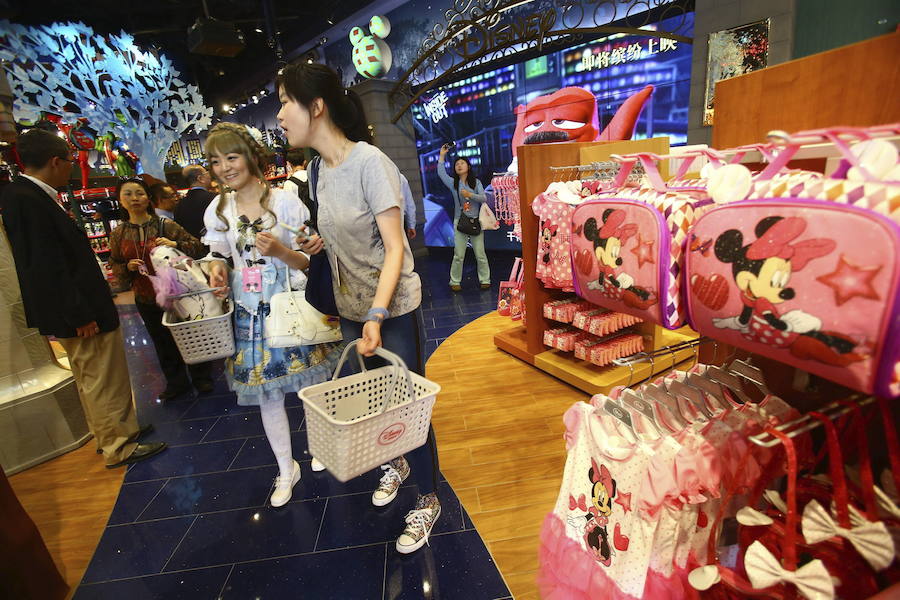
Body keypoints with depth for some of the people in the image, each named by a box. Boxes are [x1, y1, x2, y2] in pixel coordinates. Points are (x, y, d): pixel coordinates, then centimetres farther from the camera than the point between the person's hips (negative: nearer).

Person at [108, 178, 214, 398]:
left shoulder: (165, 225, -7)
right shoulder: (118, 234, 4)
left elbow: (197, 247, -5)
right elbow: (114, 266, 13)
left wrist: (176, 245, -22)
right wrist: (127, 267, -8)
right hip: (146, 299, 4)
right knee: (163, 343, 15)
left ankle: (201, 378, 25)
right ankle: (176, 382, 32)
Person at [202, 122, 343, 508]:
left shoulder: (284, 201, -8)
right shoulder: (217, 210, 4)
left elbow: (311, 261, -7)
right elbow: (219, 256, 15)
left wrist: (279, 251, -26)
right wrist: (217, 269, -8)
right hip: (248, 316, 4)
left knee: (311, 388, 8)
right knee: (266, 395, 11)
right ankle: (286, 469, 32)